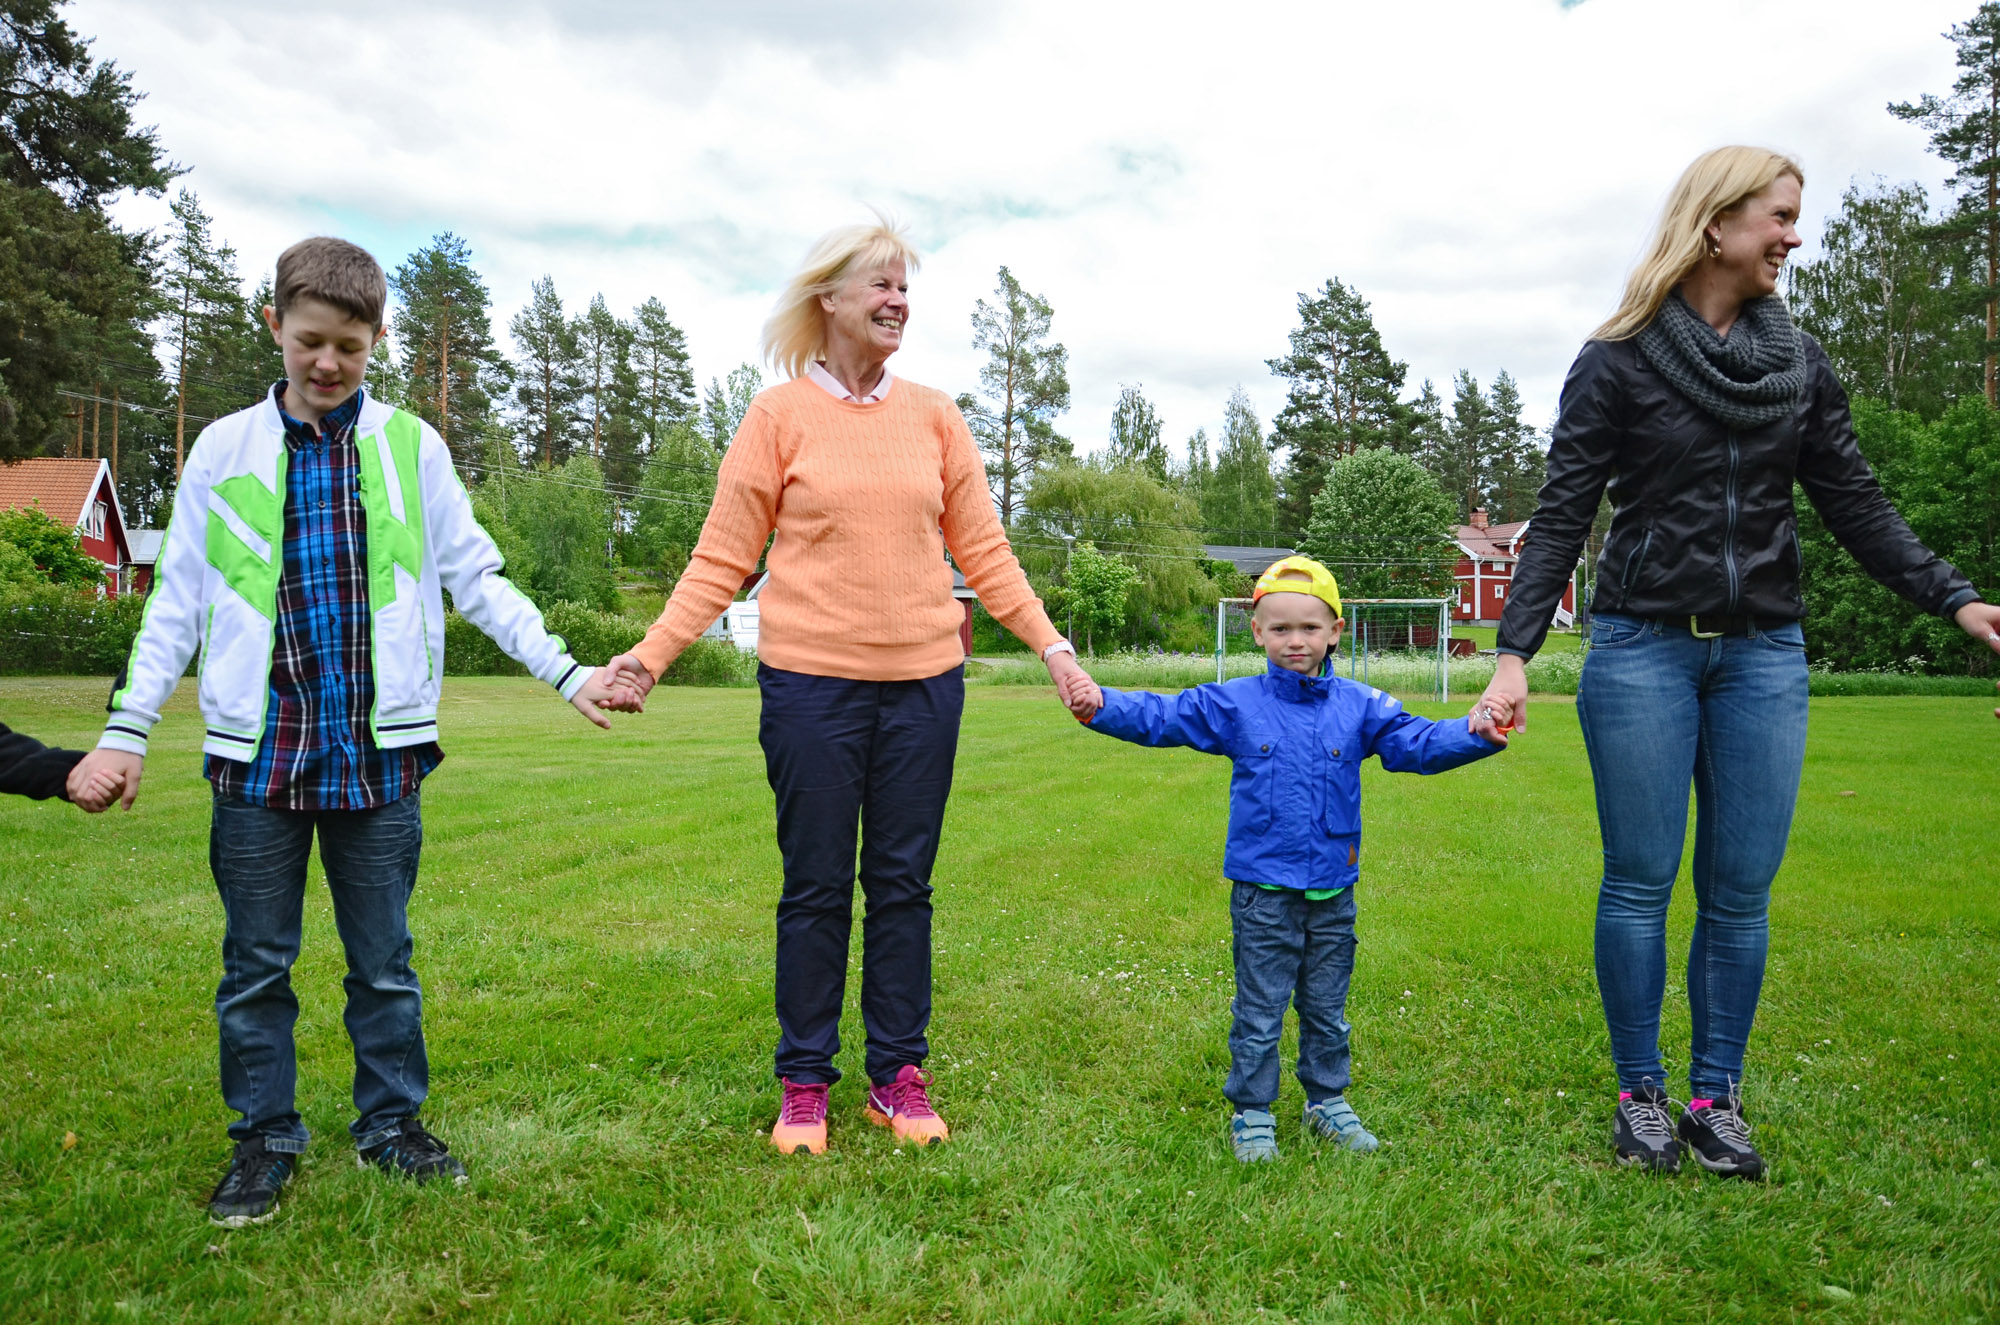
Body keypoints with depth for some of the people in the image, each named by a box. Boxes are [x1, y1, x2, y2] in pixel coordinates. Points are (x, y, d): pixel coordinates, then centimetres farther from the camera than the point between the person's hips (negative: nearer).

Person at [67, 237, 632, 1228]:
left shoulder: (411, 448, 3)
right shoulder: (224, 451, 5)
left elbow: (476, 581, 6)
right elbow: (177, 602, 8)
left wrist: (567, 673, -2)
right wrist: (126, 729, 1)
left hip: (380, 751, 0)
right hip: (259, 749, 1)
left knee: (385, 960, 10)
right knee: (256, 964, 9)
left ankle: (391, 1122, 25)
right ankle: (264, 1139, 25)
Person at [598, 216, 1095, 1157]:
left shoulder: (933, 415, 9)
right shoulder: (779, 415, 1)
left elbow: (983, 549, 11)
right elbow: (722, 557, 0)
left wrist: (1049, 643, 4)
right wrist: (651, 652, -10)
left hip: (923, 680, 3)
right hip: (811, 681, -2)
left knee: (903, 884, 9)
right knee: (815, 887, 5)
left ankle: (898, 1075, 21)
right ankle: (804, 1081, 19)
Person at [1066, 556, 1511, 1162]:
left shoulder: (1359, 706, 0)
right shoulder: (1234, 704, -3)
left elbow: (1417, 742, -4)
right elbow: (1161, 717, -5)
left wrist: (1474, 733, -22)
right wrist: (1102, 705, -20)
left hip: (1333, 889, 2)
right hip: (1263, 890, -2)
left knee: (1327, 1008, 17)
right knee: (1259, 1010, 7)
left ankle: (1328, 1100, 34)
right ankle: (1251, 1112, 21)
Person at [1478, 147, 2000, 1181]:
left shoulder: (1798, 360, 9)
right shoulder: (1619, 360, -4)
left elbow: (1854, 502, 11)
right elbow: (1561, 517, -6)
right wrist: (1514, 650, -16)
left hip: (1763, 651, 4)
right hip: (1644, 647, -4)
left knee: (1741, 891, 6)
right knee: (1640, 883, 2)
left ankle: (1715, 1096, 18)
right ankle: (1640, 1094, 16)